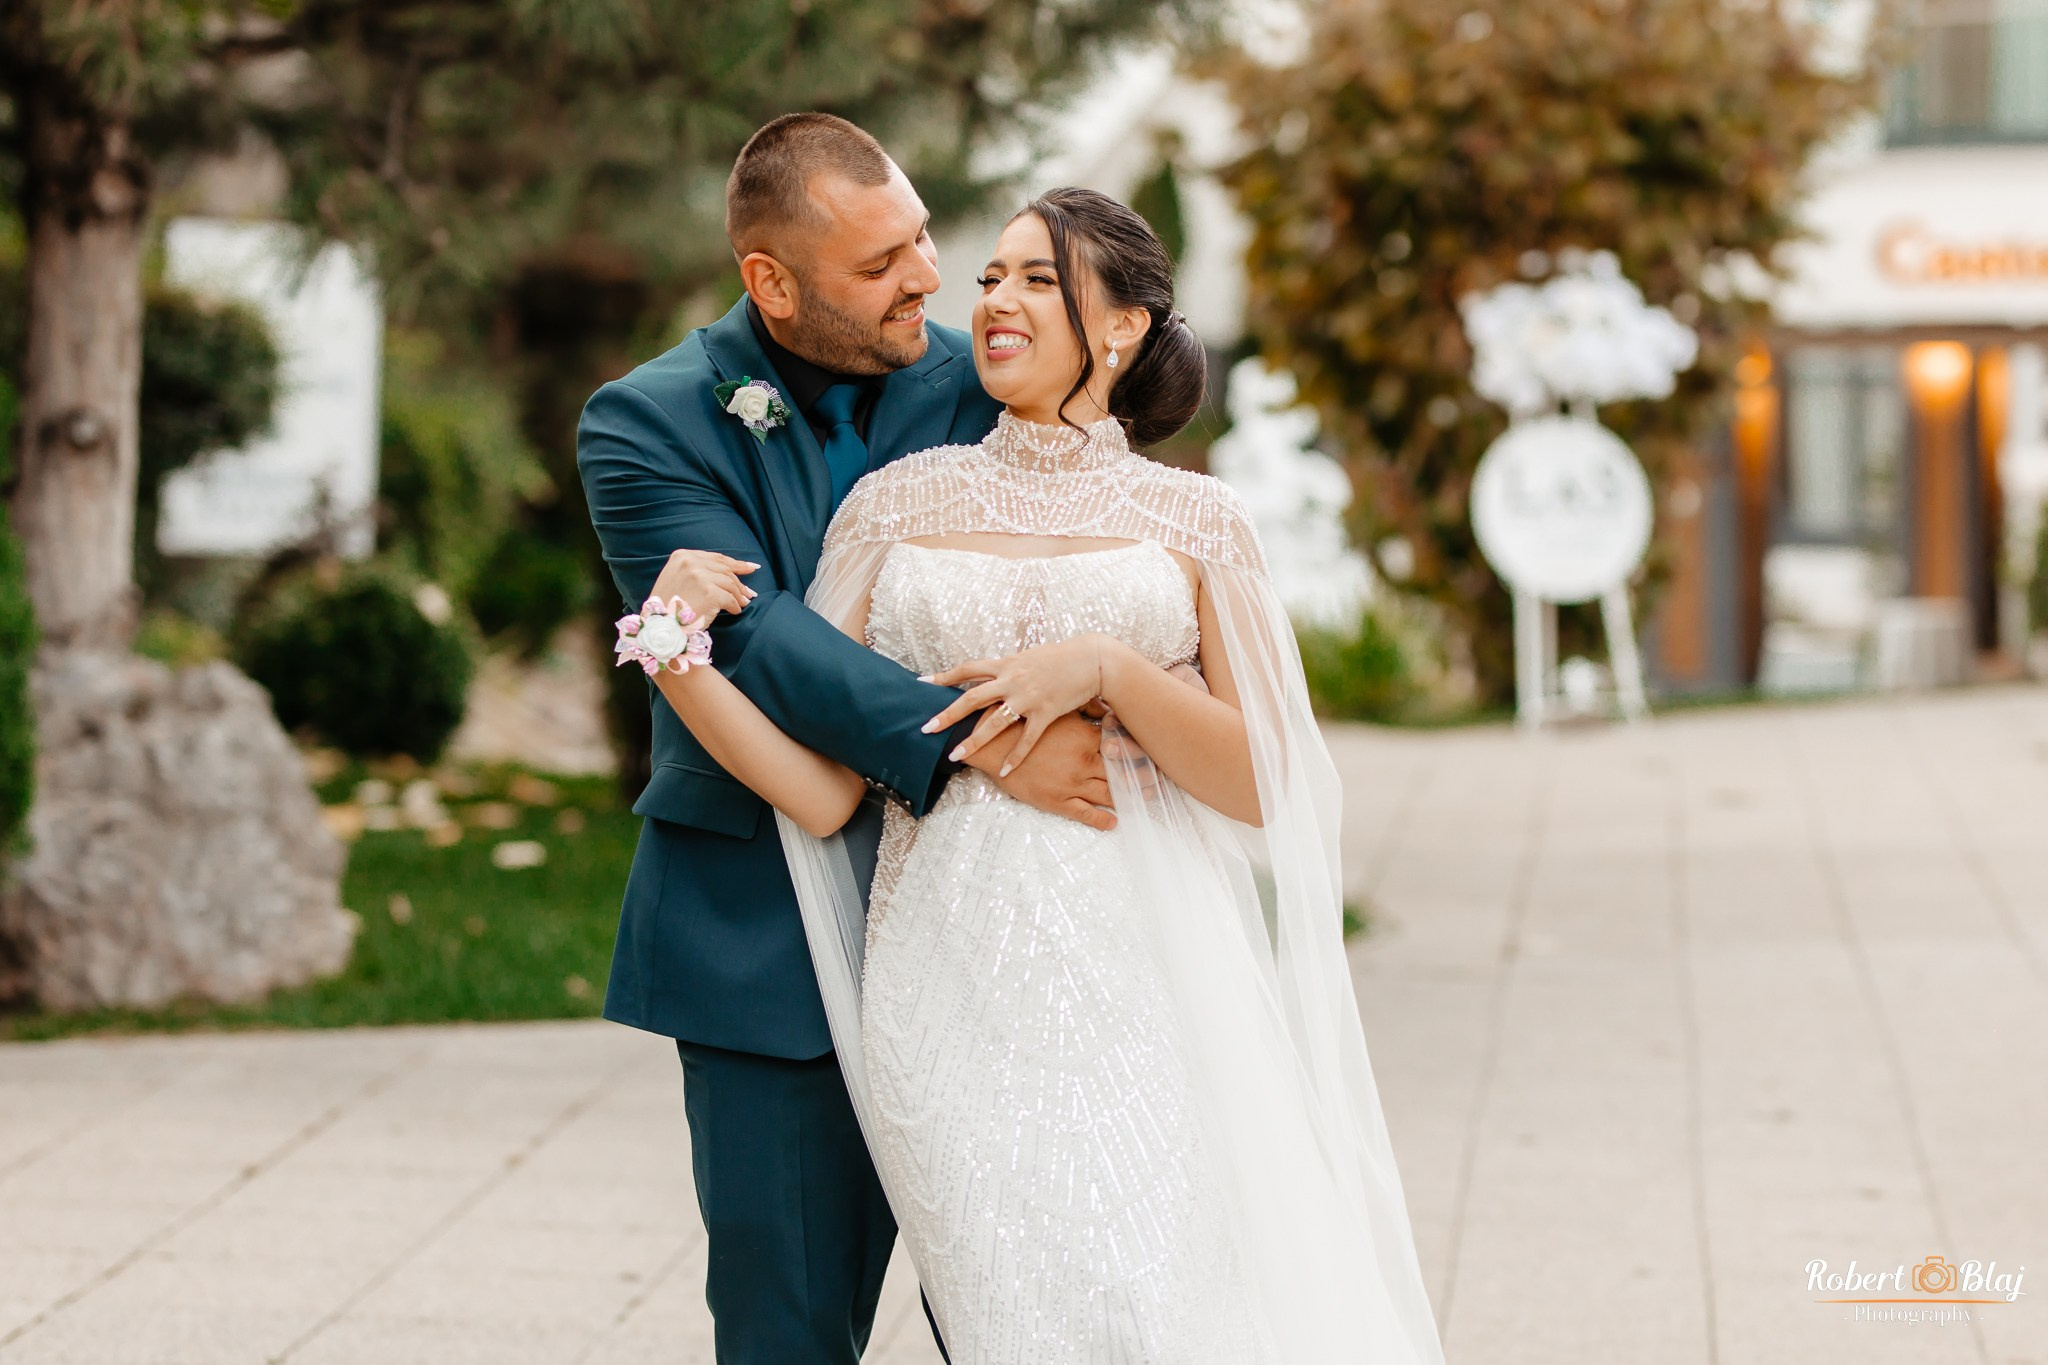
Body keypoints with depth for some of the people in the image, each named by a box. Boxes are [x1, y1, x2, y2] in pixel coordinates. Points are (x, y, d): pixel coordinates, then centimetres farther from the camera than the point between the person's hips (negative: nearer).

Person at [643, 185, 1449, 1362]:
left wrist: (1105, 670, -10)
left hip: (1157, 980, 0)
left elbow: (1265, 785, 2)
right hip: (963, 987, 0)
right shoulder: (900, 502, 11)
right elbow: (823, 791, 4)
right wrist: (683, 655, -10)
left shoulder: (1196, 520, 10)